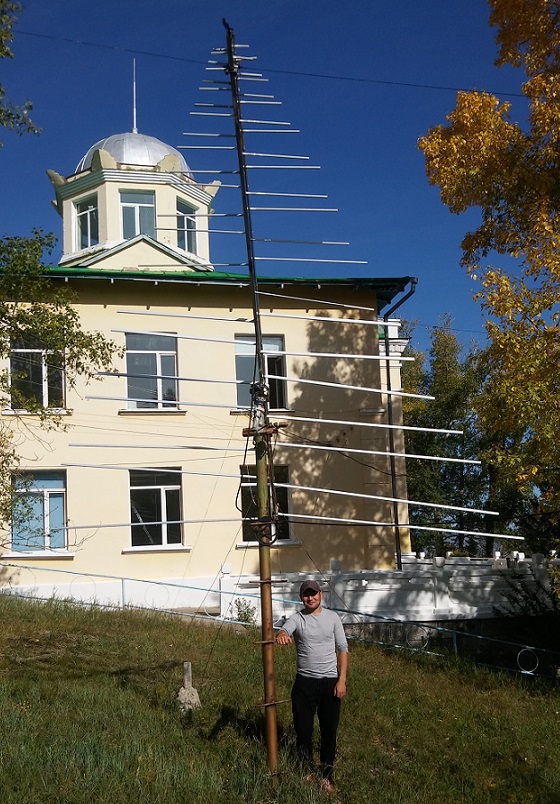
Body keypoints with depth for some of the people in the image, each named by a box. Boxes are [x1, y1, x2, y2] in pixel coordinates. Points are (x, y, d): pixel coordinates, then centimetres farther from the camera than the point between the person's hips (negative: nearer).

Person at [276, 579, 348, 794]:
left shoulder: (332, 617, 2)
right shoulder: (297, 618, -3)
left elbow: (343, 649, 3)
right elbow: (285, 630, -26)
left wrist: (342, 680, -5)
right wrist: (282, 635, -51)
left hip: (330, 681, 1)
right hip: (305, 681, -1)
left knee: (329, 731, 7)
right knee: (303, 730, 6)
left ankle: (327, 776, 22)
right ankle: (307, 772, 24)